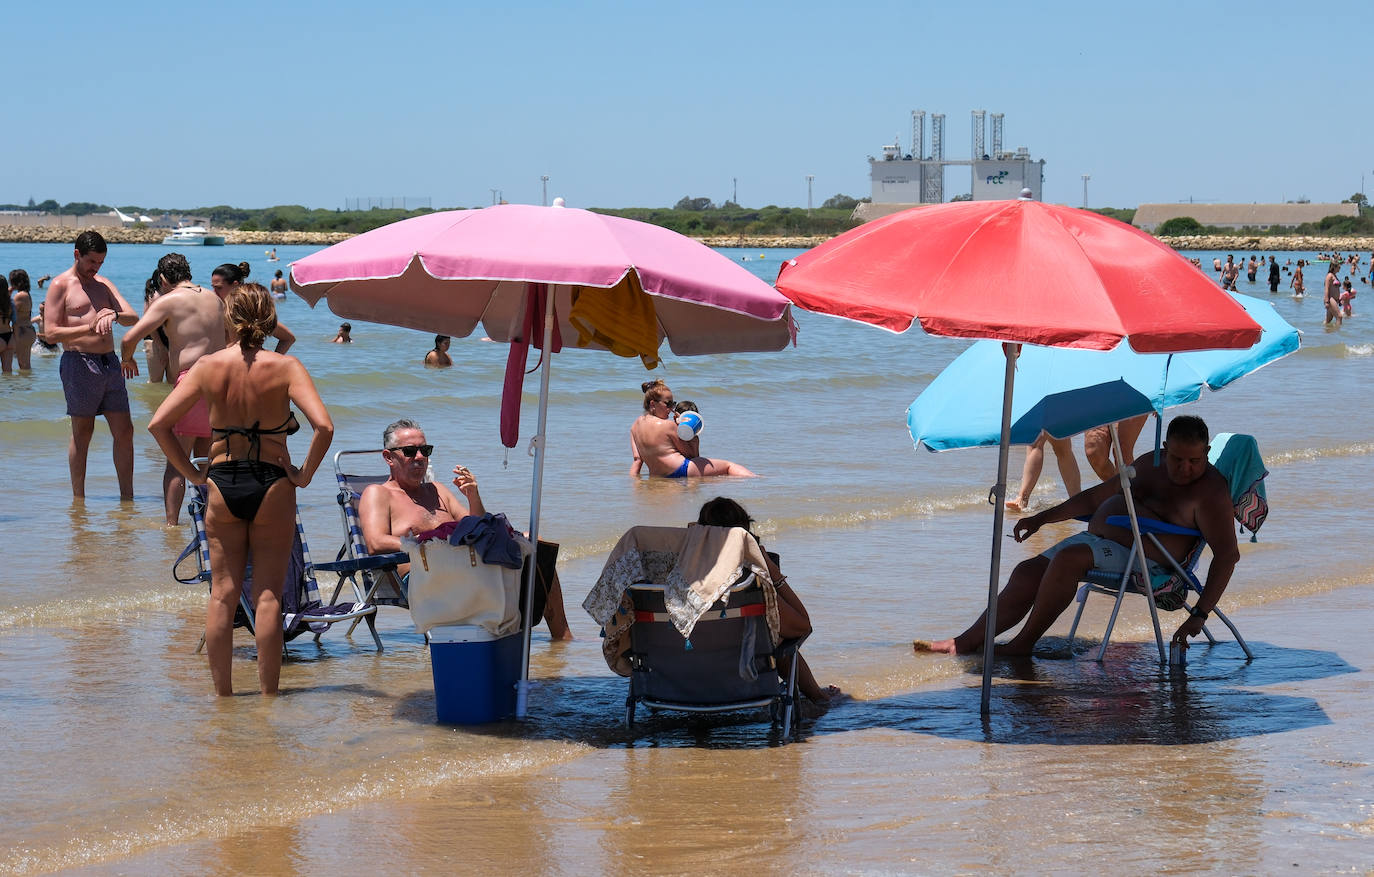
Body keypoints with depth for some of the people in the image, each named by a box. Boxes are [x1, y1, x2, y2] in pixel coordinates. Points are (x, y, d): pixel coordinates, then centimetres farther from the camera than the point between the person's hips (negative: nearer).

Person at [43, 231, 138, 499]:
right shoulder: (61, 285, 0)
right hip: (79, 363, -6)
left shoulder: (104, 284, 18)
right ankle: (78, 498, 8)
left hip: (110, 363, 6)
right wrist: (89, 328, -19)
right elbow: (51, 333, -8)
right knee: (82, 433, 0)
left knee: (124, 431, 2)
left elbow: (134, 318, 8)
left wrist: (115, 315, -15)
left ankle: (127, 496, 7)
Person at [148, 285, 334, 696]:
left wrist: (192, 473, 3)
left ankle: (222, 693, 11)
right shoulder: (285, 367, -8)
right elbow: (323, 426, -20)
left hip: (221, 483, 2)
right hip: (272, 486, -2)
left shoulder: (208, 366, -2)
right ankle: (267, 694, 5)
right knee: (268, 593, 3)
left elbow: (158, 424, -5)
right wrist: (305, 474, -7)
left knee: (222, 592, 8)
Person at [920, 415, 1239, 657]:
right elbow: (1096, 496, 23)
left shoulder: (1211, 491, -12)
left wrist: (1199, 614, -27)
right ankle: (967, 642, -4)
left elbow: (1228, 555, -19)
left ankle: (1025, 641, -19)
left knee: (1068, 558, -30)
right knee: (1027, 572, -4)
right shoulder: (1150, 464, 12)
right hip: (1096, 539, 8)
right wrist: (1042, 518, 21)